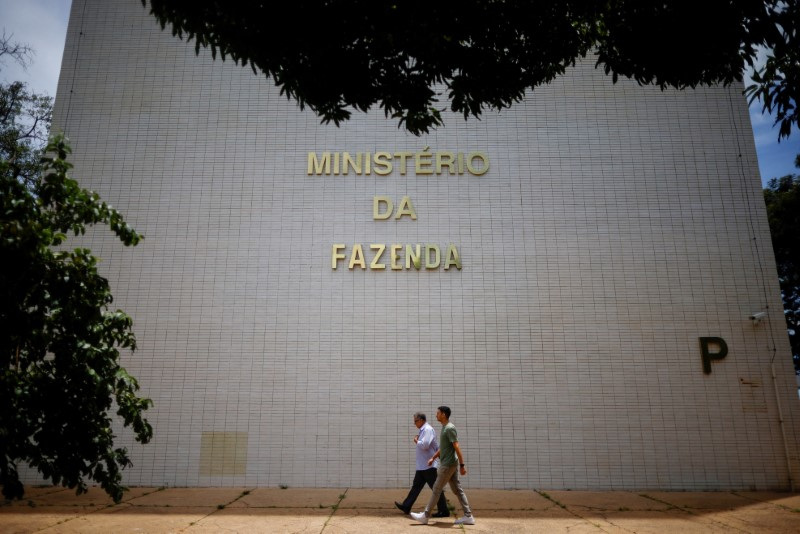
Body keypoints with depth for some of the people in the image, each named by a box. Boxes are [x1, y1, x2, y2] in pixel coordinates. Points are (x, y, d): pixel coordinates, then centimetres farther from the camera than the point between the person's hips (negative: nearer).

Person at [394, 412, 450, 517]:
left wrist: (416, 441, -10)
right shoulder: (423, 430, 16)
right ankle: (406, 506, 20)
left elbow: (424, 445, -26)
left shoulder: (428, 430, -15)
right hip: (422, 466, 10)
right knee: (416, 486, 14)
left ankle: (444, 511, 4)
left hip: (428, 465, -10)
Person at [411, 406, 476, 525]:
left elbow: (457, 447, -21)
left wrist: (462, 465, -24)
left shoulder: (450, 428, -17)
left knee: (437, 489, -1)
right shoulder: (445, 427, 14)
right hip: (451, 464, 9)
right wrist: (433, 458, 27)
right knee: (457, 489, 9)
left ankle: (425, 516, 7)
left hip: (448, 464, -9)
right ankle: (468, 516, 10)